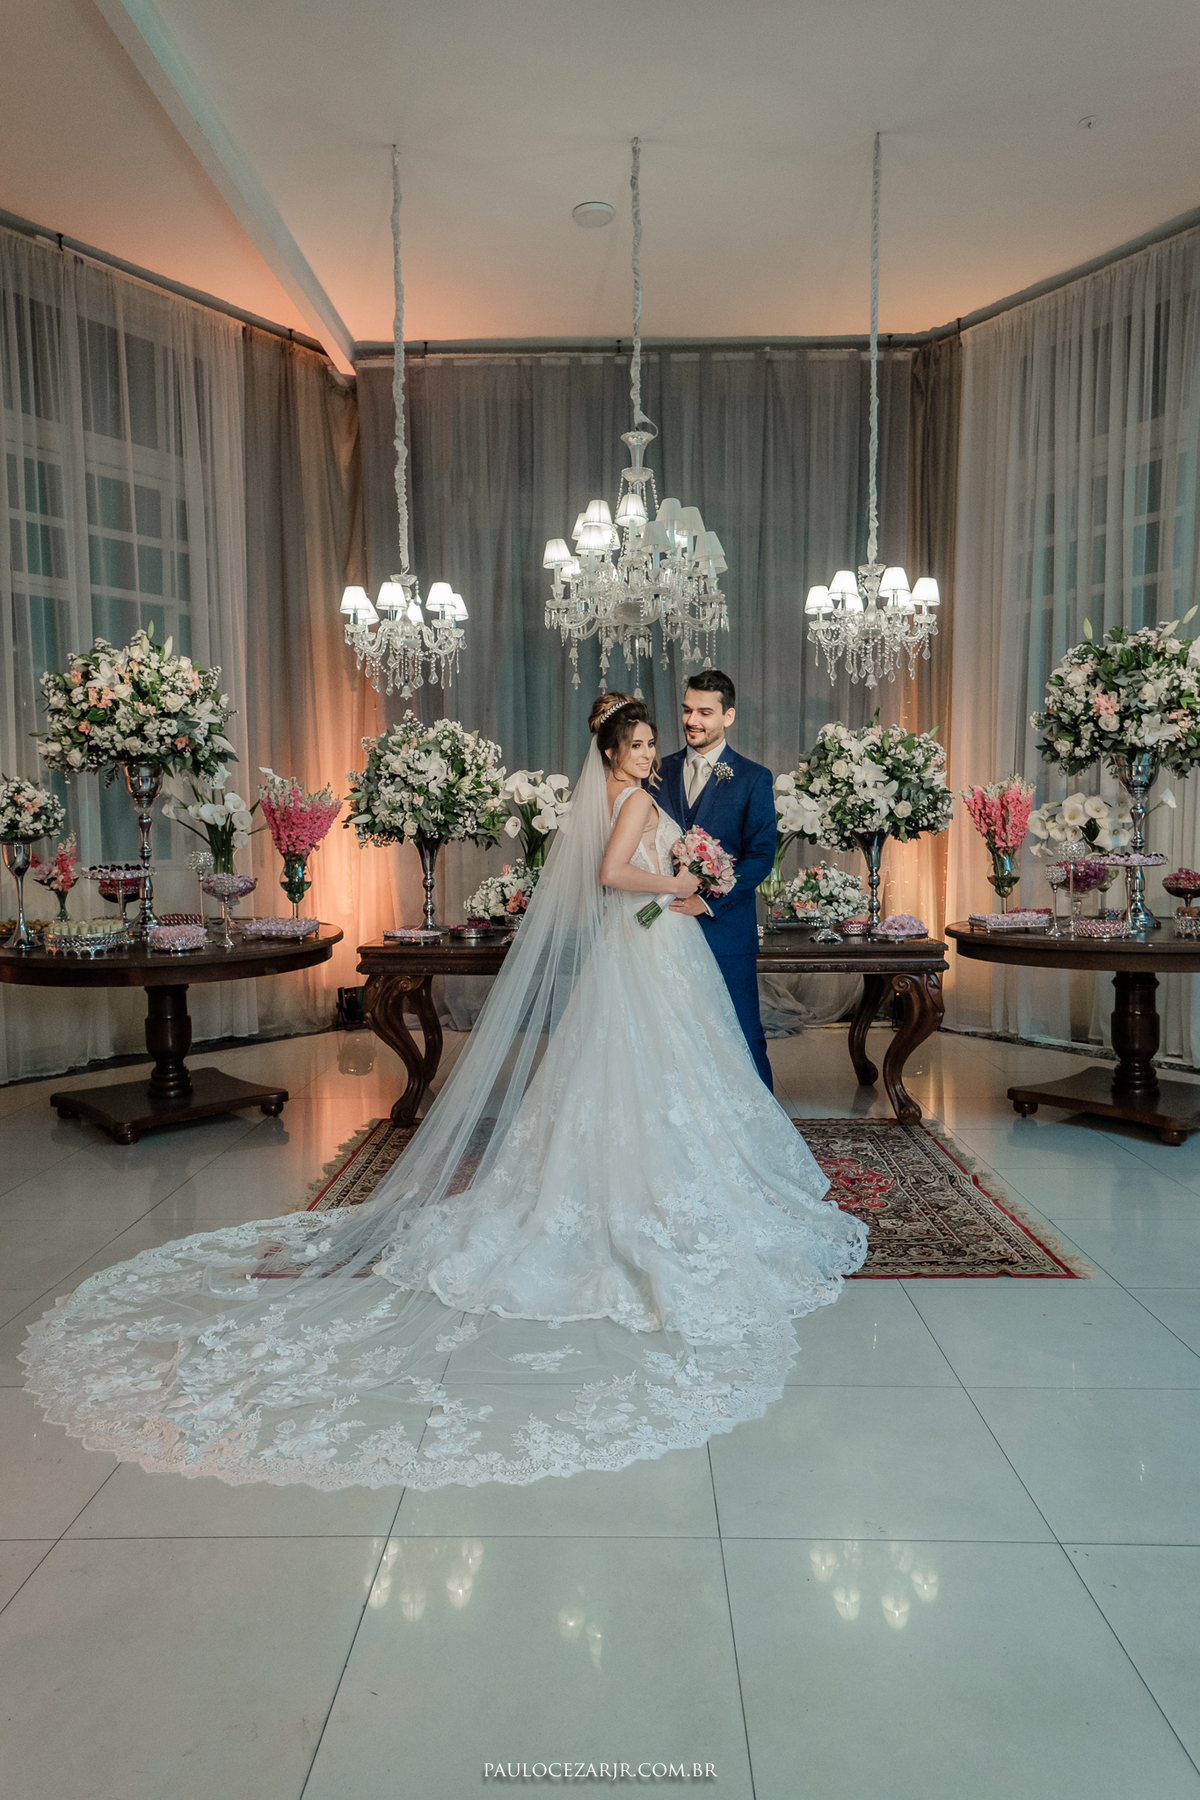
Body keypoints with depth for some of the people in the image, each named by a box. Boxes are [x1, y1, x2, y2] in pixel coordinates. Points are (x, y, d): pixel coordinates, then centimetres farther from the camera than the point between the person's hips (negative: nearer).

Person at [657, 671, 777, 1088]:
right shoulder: (661, 771, 10)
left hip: (726, 927, -3)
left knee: (744, 1037, 2)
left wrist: (708, 901, -17)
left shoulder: (754, 778, -1)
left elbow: (761, 855, -7)